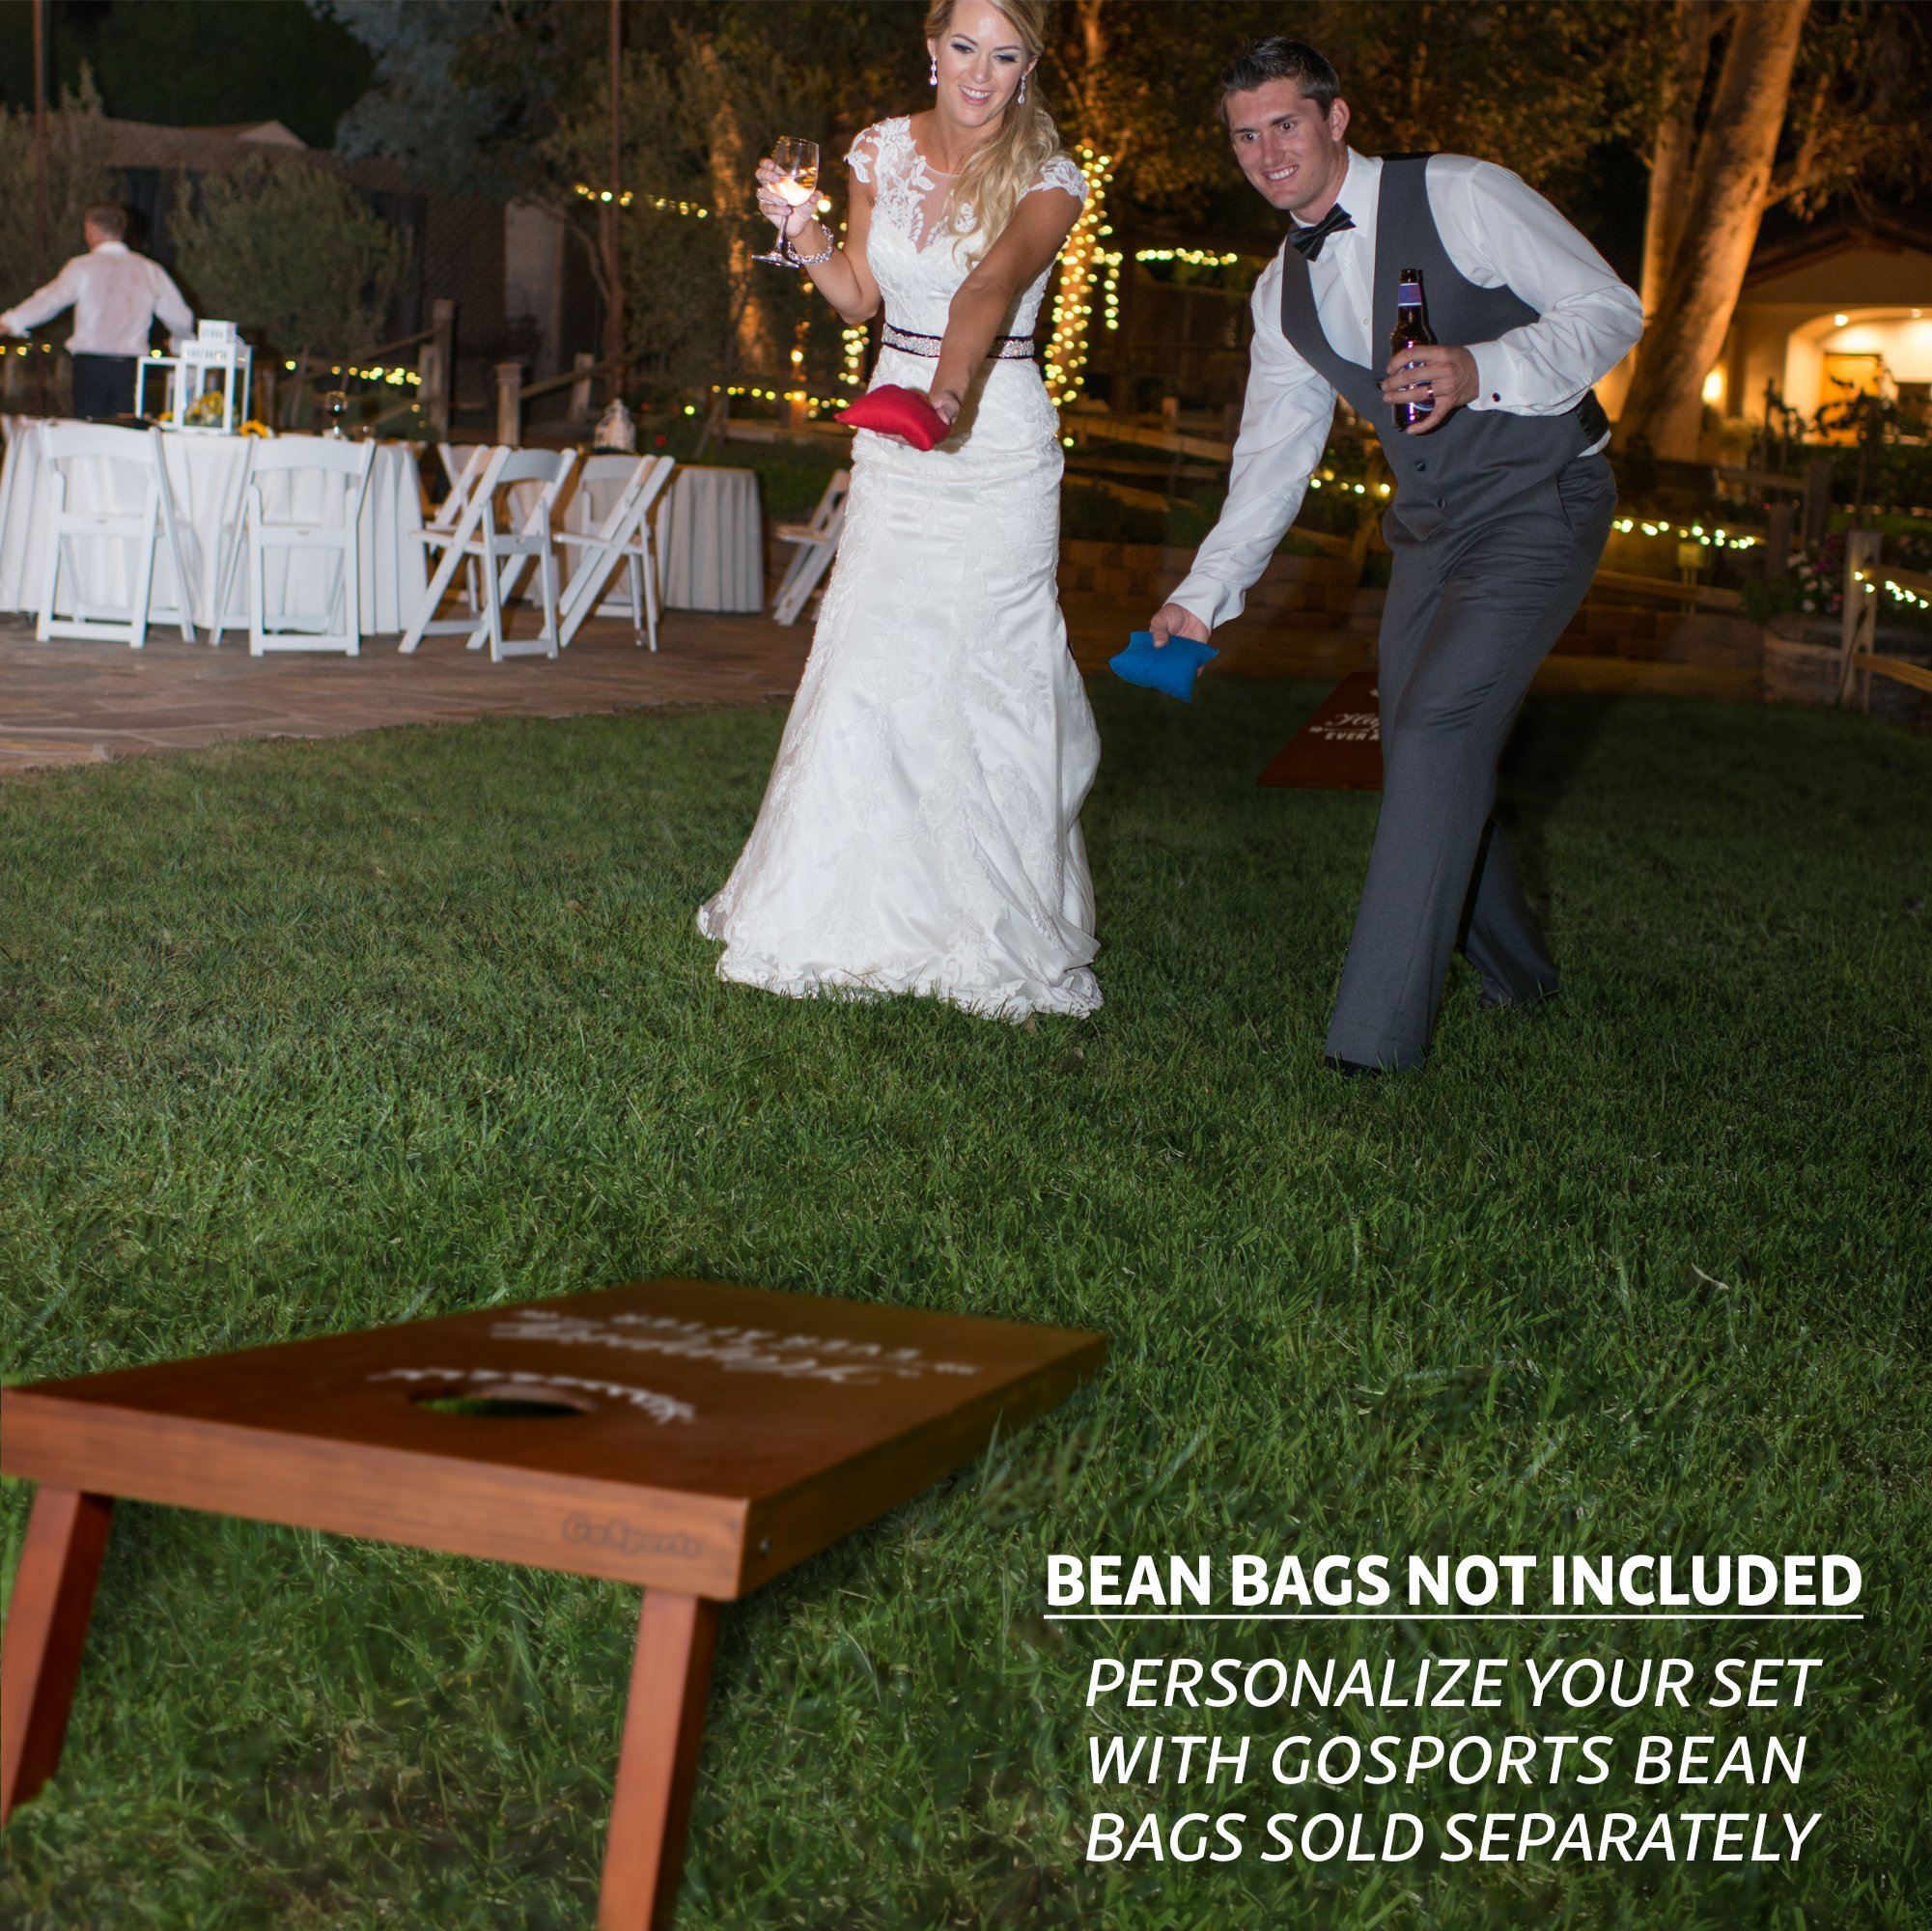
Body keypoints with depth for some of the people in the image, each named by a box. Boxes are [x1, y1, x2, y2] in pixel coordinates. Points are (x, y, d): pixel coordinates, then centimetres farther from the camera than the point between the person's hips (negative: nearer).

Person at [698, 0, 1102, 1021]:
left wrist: (953, 387, -46)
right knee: (870, 665, 2)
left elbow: (989, 289, -28)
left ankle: (997, 936, 7)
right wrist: (805, 235, -5)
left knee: (985, 675, -5)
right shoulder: (882, 149, 5)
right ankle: (842, 912, 15)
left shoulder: (1047, 180, -8)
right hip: (894, 445, 4)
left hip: (998, 448, -4)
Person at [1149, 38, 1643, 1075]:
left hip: (1539, 507, -7)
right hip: (1429, 528, 7)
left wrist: (1482, 369, -31)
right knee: (1422, 756, 8)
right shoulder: (1283, 290, 7)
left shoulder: (1460, 196, -14)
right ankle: (1514, 974, 33)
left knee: (1436, 727, -21)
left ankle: (1373, 1037, -19)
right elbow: (1272, 457, 11)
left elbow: (1609, 308, -14)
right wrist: (1203, 593, 2)